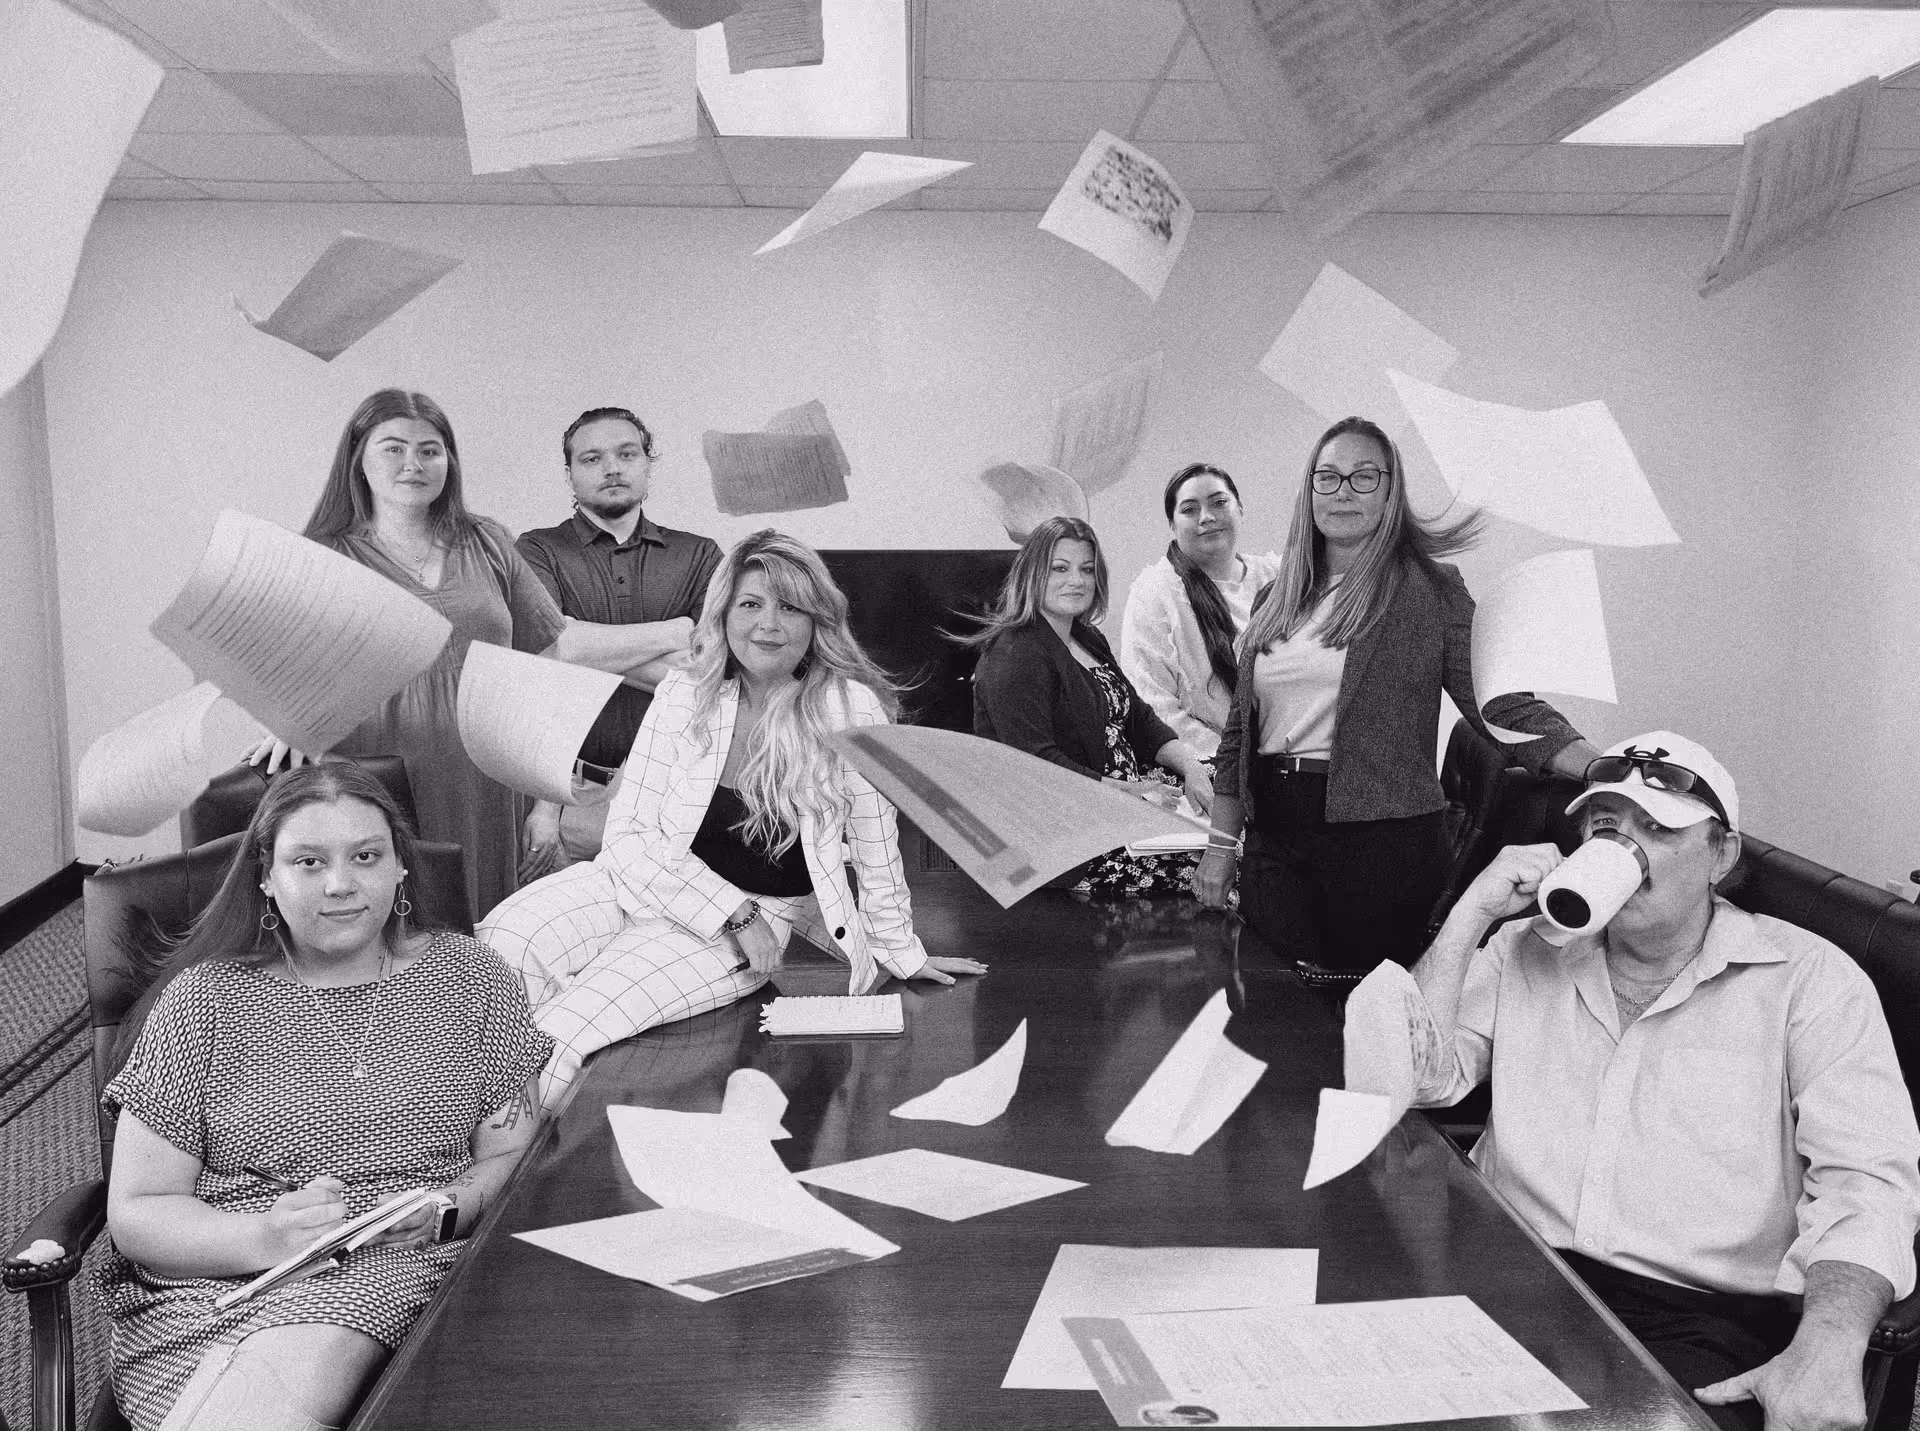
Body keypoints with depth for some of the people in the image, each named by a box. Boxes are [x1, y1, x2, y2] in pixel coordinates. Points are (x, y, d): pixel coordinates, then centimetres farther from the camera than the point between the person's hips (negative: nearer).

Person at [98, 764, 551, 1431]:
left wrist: (443, 1212, -14)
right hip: (207, 1288, 0)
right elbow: (135, 1213, 2)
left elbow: (514, 1157, 7)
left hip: (401, 1276, 1)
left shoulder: (471, 976, 10)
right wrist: (266, 1237, -17)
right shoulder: (202, 1000, 6)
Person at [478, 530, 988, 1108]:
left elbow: (877, 851, -2)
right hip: (649, 881, 3)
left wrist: (902, 956, 8)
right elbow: (628, 834, -7)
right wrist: (733, 911, -15)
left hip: (759, 915, -2)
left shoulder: (852, 709, -11)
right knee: (509, 938, -24)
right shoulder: (682, 694, -4)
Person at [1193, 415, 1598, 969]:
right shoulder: (1275, 600, 12)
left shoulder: (1431, 589, -1)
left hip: (1381, 837, -4)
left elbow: (1500, 705, -5)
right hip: (1273, 835, 4)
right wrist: (1221, 845, 11)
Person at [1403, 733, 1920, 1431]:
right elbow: (1417, 1076, 5)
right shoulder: (1525, 953, 14)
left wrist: (1827, 1350, -24)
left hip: (1703, 1316, -2)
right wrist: (1472, 913, -2)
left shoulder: (1808, 978, 4)